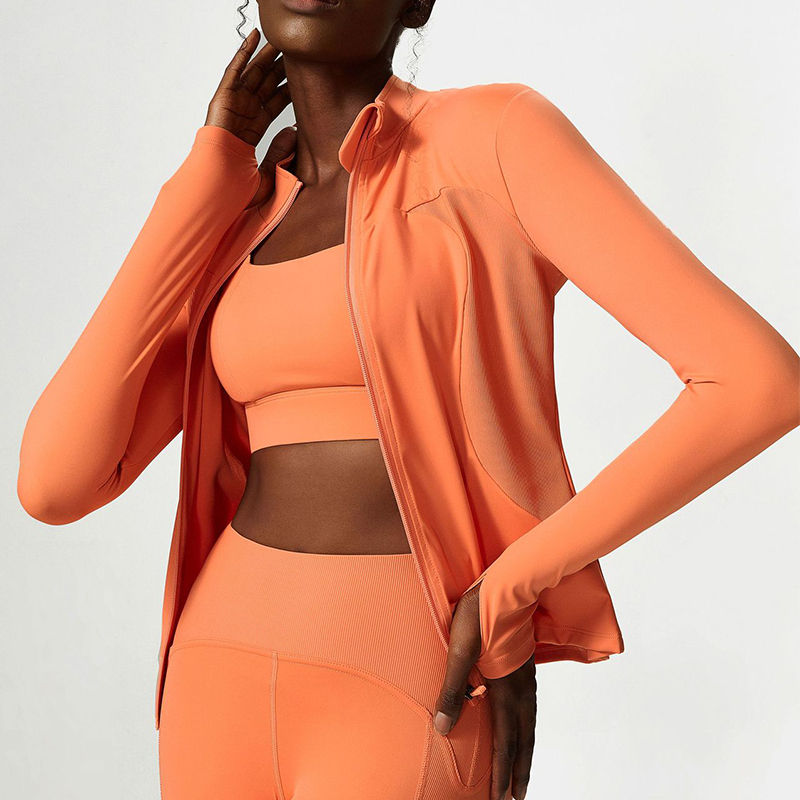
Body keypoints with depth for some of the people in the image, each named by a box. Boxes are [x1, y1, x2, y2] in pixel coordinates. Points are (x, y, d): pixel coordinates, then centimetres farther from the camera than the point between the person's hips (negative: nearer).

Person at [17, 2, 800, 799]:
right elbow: (54, 482, -2)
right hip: (227, 695, 6)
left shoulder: (501, 136, -4)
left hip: (417, 721, -6)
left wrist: (506, 596, -11)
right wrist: (211, 172, 2)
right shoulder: (235, 234, 12)